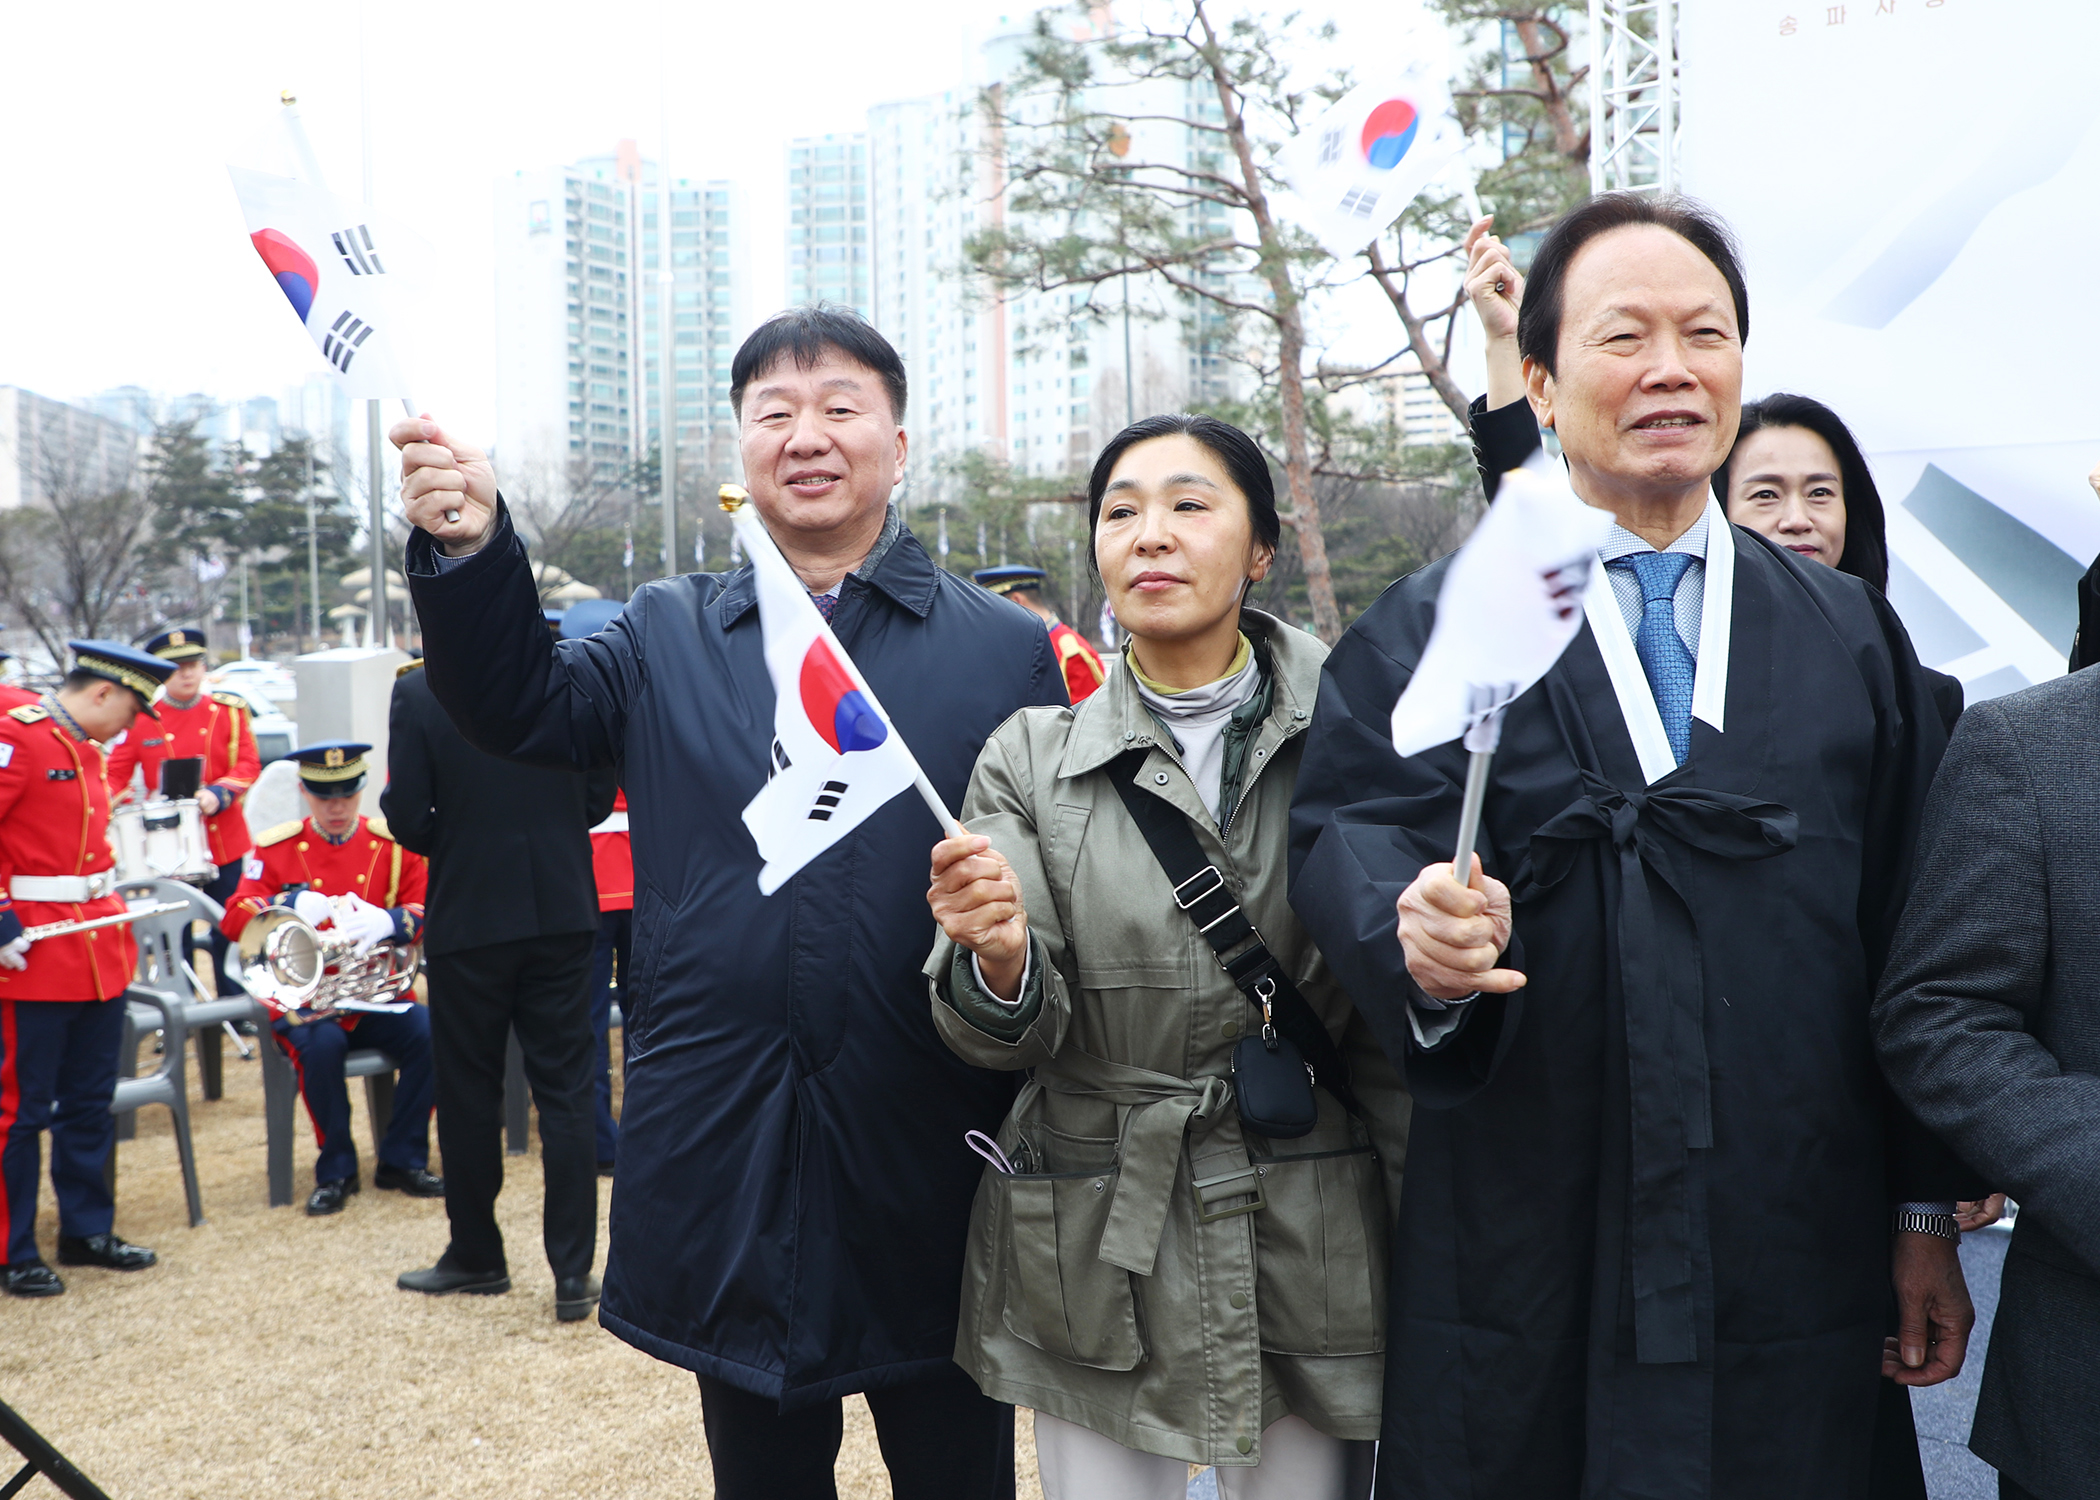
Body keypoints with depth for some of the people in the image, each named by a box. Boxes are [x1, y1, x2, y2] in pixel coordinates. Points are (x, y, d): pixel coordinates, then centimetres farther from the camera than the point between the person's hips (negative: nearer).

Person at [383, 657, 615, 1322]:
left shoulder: (418, 692, -11)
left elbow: (407, 818, -10)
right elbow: (599, 795, 1)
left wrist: (457, 847, 10)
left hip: (468, 916, -2)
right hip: (561, 912, 2)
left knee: (470, 1091, 13)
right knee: (563, 1090, 7)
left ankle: (477, 1255, 27)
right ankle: (573, 1272, 7)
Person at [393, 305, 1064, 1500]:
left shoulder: (1008, 651, 0)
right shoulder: (669, 638, 10)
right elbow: (523, 704, -6)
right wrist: (473, 549, -24)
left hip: (935, 1175, -2)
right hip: (731, 1167, 2)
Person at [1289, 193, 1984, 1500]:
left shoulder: (1853, 638, 9)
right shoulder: (1427, 631, 1)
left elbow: (1915, 946, 7)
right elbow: (1347, 838, -9)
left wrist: (1927, 1219, 7)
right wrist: (1413, 928, -31)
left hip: (1800, 1271, 3)